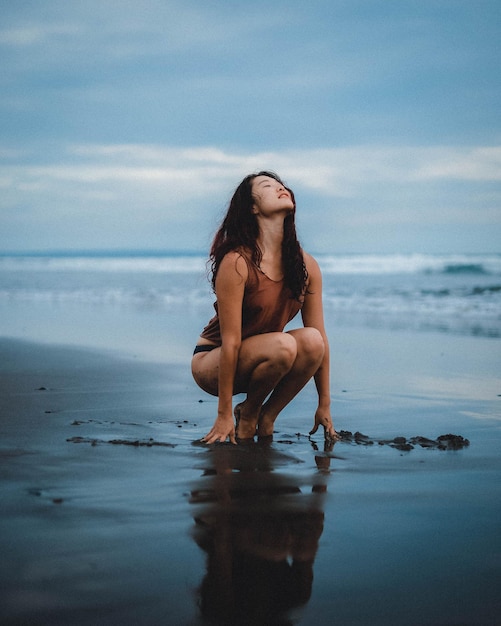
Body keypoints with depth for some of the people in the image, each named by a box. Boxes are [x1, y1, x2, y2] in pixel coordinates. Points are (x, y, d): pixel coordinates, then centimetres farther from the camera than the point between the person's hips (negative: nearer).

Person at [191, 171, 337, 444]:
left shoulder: (306, 266, -5)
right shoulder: (237, 263, -22)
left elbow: (320, 337, -1)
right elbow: (230, 341, -22)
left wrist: (324, 404, 0)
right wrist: (224, 415, -20)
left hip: (266, 360, 5)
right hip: (212, 363, -5)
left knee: (311, 340, -25)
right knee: (283, 345, -33)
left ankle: (267, 417, -5)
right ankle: (247, 413, -5)